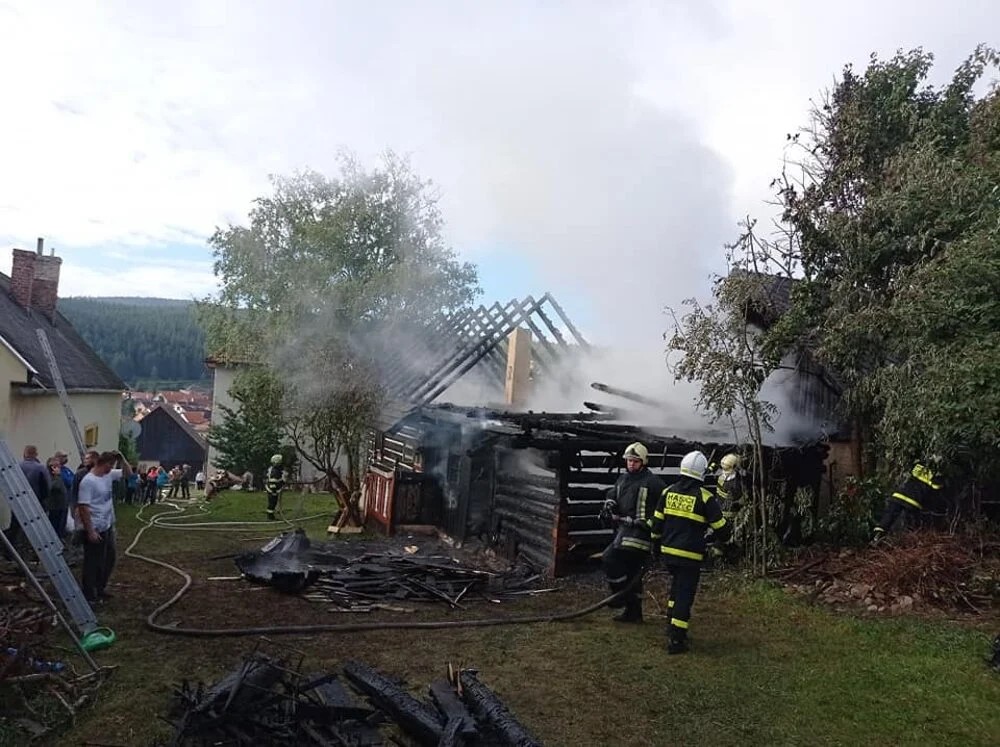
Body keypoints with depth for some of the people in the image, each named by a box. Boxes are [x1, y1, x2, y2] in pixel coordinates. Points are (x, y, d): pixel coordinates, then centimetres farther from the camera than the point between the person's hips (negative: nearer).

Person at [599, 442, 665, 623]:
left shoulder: (652, 481, -8)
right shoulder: (623, 478, 15)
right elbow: (612, 494, 19)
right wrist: (608, 507, -1)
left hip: (639, 529, -8)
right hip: (624, 527, 8)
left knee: (610, 558, -19)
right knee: (632, 572, 13)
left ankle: (621, 594, -4)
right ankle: (633, 611, 22)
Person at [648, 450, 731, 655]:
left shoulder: (668, 492, 3)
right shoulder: (705, 497, -11)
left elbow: (657, 521, 9)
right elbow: (720, 526, -4)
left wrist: (655, 542, 23)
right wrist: (724, 538, 18)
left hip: (668, 552, 5)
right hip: (690, 555, -5)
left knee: (677, 586, 25)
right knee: (685, 594, 1)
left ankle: (672, 626, 34)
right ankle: (676, 640, 2)